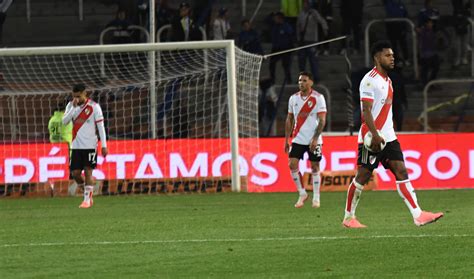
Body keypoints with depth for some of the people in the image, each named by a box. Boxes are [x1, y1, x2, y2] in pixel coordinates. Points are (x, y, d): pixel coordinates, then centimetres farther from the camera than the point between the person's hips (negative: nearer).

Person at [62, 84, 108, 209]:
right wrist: (74, 107, -17)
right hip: (76, 145, 4)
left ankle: (87, 199, -1)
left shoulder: (94, 107, -6)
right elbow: (64, 121, -7)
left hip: (90, 145, -4)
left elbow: (101, 126, -5)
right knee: (75, 173, 1)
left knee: (88, 171, -6)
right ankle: (88, 193, 20)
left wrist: (104, 145, -8)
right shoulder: (71, 105, 6)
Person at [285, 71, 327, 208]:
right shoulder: (293, 98, 7)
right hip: (297, 139, 4)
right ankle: (302, 194, 6)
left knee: (315, 167, 3)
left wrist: (315, 139, -18)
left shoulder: (318, 98, -7)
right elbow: (289, 120, 13)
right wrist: (286, 140, 8)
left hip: (313, 140, -4)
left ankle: (316, 197, 13)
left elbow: (322, 120, -10)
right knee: (293, 165, -8)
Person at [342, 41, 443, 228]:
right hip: (372, 138, -8)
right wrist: (375, 135, -25)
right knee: (363, 176, -2)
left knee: (401, 172, -2)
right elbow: (366, 110, -18)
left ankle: (418, 215, -9)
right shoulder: (370, 80, -12)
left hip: (388, 137, 8)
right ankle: (348, 218, 10)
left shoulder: (387, 80, 16)